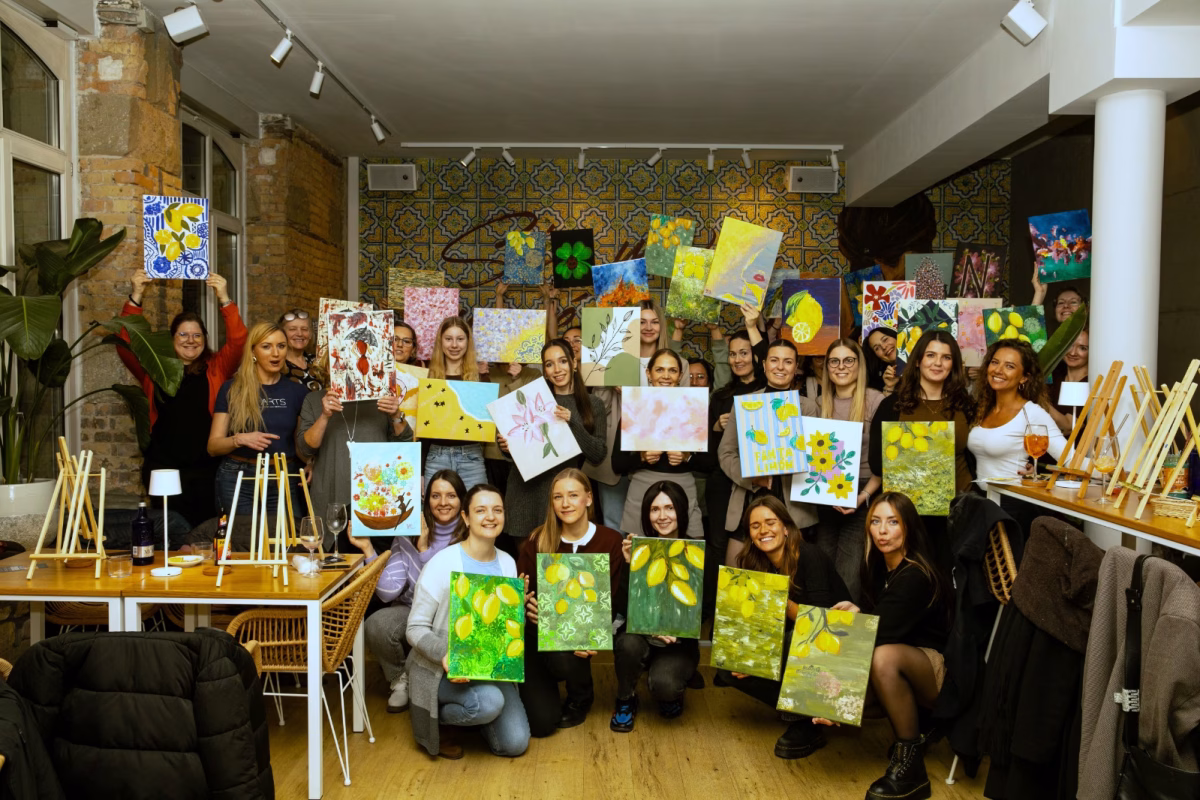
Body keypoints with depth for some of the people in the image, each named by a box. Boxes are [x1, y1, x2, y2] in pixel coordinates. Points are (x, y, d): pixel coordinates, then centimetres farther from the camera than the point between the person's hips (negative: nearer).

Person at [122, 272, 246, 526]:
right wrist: (136, 297, -8)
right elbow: (126, 343, -1)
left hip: (207, 467, 0)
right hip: (164, 467, 1)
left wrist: (224, 299, -13)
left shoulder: (216, 369, 6)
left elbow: (238, 341, -5)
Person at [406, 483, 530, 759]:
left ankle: (467, 712, 24)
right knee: (490, 702, -32)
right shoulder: (443, 563, -16)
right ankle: (434, 718, 0)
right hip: (440, 668, -5)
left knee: (515, 743, -6)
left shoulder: (507, 563, 2)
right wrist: (445, 655, -33)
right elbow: (416, 628, -15)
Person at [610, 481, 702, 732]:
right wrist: (629, 565, -23)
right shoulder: (637, 550, -5)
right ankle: (626, 700, -1)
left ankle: (671, 693, 11)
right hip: (643, 637, 1)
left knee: (663, 684, -29)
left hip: (680, 643, -1)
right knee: (627, 643, -32)